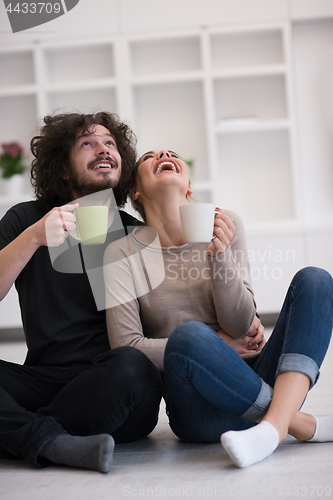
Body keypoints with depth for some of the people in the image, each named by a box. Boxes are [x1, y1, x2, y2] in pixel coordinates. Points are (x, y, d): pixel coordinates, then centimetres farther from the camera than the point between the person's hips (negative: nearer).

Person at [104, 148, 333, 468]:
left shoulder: (226, 225, 6)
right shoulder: (123, 254, -1)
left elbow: (240, 325, -1)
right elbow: (126, 348, -5)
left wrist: (220, 255, -17)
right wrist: (213, 346, -6)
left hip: (257, 379, 4)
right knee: (188, 335, -35)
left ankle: (276, 422, -33)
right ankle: (306, 425, -20)